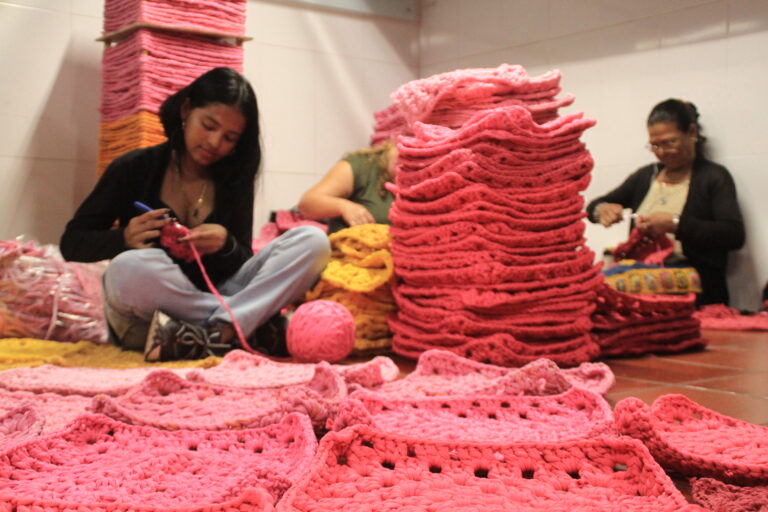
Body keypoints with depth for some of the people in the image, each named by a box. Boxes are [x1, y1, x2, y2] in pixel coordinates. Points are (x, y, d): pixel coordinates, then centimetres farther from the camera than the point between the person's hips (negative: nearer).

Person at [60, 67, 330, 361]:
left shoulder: (235, 180, 8)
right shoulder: (134, 169, 1)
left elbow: (243, 262, 5)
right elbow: (71, 243, 2)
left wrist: (226, 245, -18)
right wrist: (123, 239, -18)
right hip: (142, 321, -2)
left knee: (312, 241, -16)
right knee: (129, 267, -39)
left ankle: (218, 336, -33)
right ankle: (252, 329, -26)